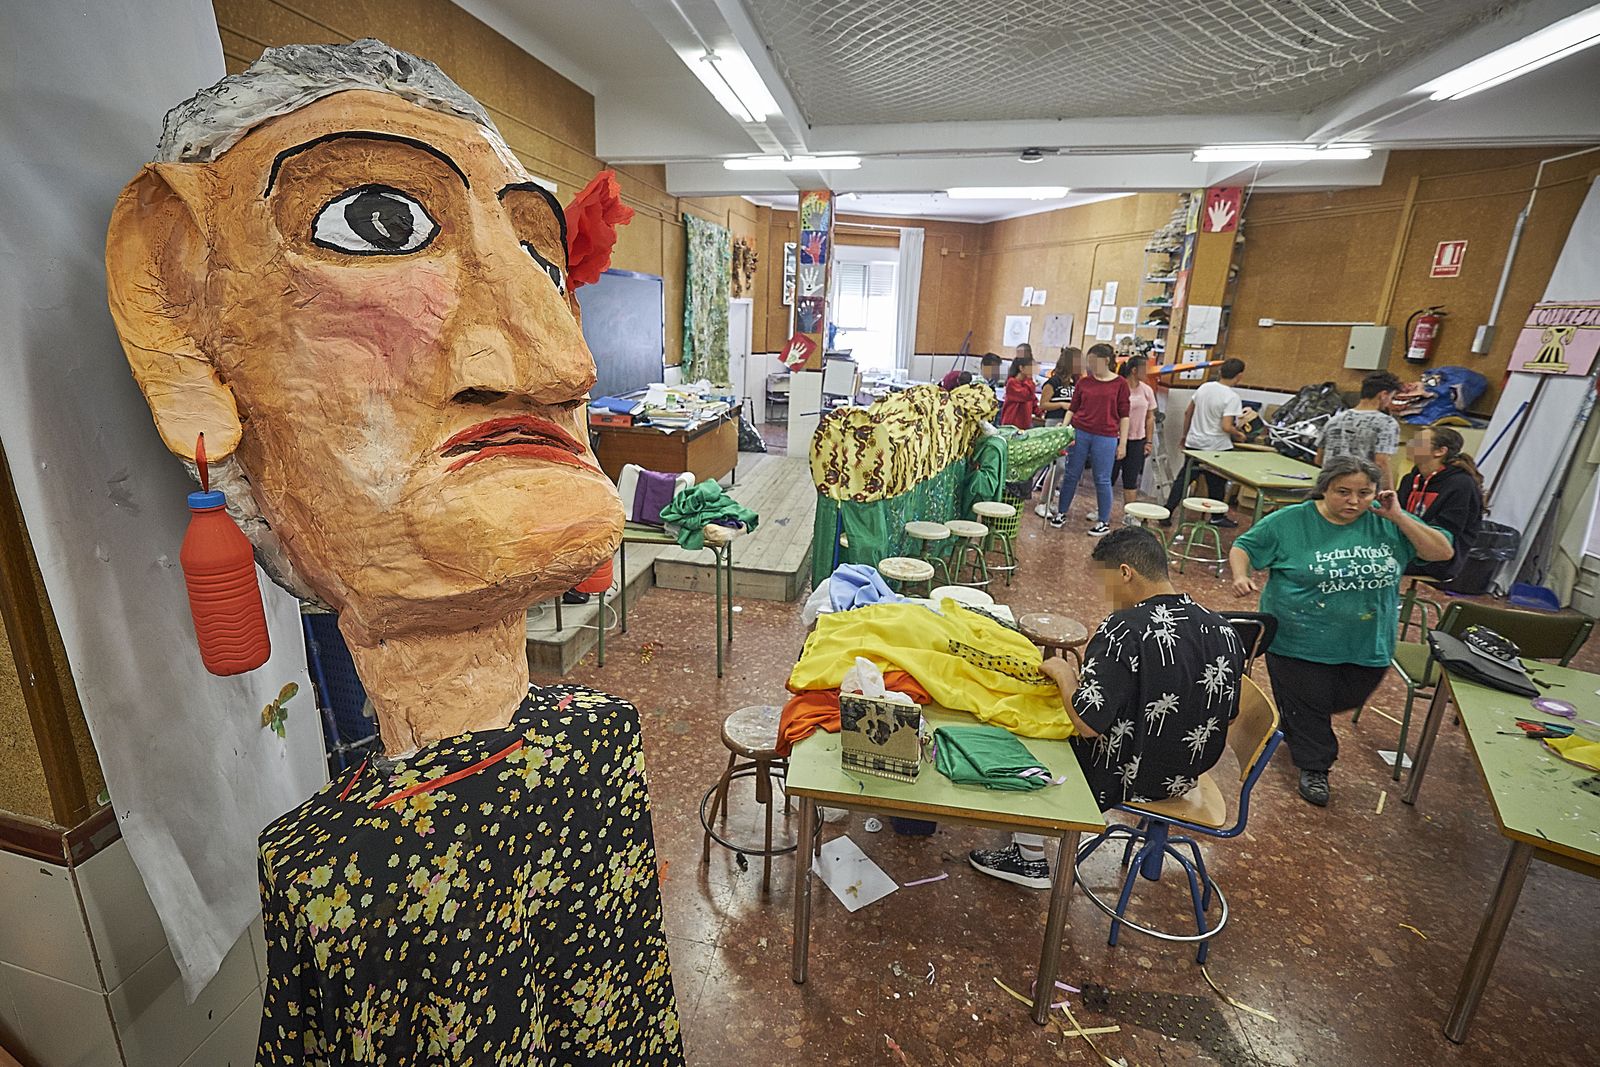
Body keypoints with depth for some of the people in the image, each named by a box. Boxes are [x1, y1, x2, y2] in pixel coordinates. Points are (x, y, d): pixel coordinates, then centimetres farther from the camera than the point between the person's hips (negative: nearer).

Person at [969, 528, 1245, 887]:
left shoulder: (1123, 630, -28)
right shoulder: (1224, 631, -5)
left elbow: (1087, 724, -30)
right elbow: (1227, 715, 8)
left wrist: (1064, 673, -11)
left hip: (1124, 778, -8)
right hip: (1185, 777, 8)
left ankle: (1030, 859, 25)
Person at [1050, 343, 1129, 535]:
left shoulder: (1119, 384, 2)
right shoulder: (1083, 382, 7)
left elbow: (1123, 415, 2)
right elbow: (1073, 408, 12)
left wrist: (1122, 443, -1)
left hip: (1105, 437, -2)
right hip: (1079, 433, 2)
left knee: (1102, 480, 2)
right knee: (1071, 475, 8)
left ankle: (1104, 521, 13)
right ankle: (1061, 513, 20)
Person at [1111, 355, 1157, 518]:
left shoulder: (1147, 390, 4)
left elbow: (1150, 417, 10)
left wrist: (1149, 441, 6)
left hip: (1137, 441, 4)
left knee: (1131, 479, 8)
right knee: (1110, 475, 5)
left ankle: (1128, 514, 15)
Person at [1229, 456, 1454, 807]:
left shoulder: (1386, 523, -1)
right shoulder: (1291, 521, -10)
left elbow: (1442, 552, -2)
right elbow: (1243, 547, -5)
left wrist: (1399, 517, -13)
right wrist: (1241, 576, -25)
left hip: (1368, 645, 4)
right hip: (1302, 643, -4)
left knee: (1346, 700, 22)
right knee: (1307, 707, 9)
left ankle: (1292, 725, 50)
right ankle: (1314, 768, 31)